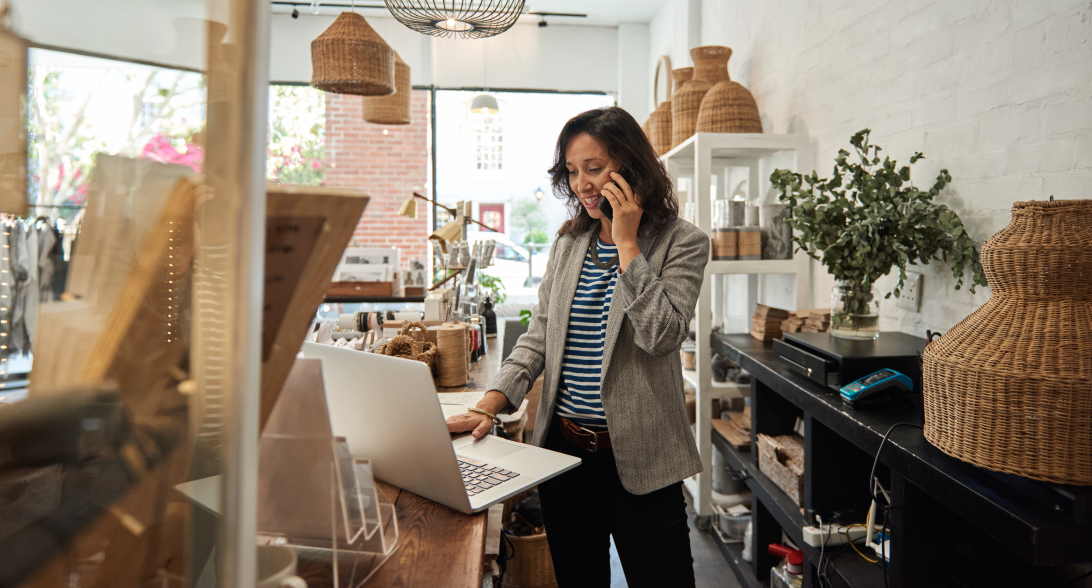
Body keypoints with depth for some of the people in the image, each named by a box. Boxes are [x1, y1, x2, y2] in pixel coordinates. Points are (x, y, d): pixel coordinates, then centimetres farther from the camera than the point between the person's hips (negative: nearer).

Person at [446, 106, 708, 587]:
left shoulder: (681, 242, -6)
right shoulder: (568, 243, 8)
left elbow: (661, 335, -20)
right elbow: (538, 335, 6)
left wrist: (626, 242, -17)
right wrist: (488, 405, -7)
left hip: (636, 455, -4)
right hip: (562, 445, 5)